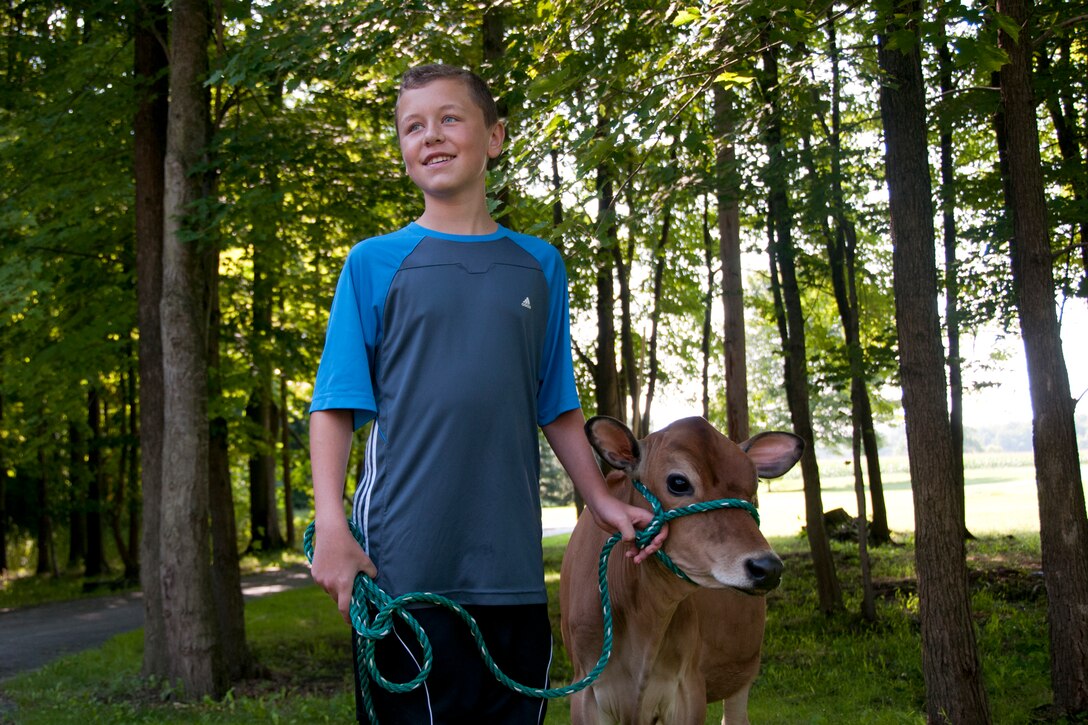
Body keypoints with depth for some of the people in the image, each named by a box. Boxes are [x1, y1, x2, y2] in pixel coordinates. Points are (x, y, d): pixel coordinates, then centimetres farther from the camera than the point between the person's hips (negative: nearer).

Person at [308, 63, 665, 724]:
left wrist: (603, 502, 7)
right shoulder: (375, 263, 5)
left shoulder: (538, 265, 13)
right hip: (402, 566, -2)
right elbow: (337, 405, 0)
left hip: (513, 567, 3)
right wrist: (331, 527, -12)